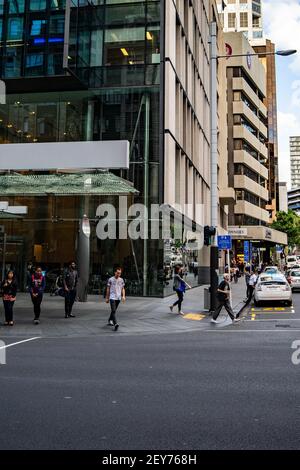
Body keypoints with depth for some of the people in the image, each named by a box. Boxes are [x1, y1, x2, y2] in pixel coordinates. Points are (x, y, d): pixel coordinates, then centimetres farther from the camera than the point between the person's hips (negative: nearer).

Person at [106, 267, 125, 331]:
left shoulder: (121, 280, 8)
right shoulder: (110, 279, -1)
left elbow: (123, 289, 12)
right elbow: (108, 289, 5)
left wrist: (123, 296, -2)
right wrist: (107, 298, 6)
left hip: (118, 298, 4)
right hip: (112, 297, -4)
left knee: (114, 311, 14)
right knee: (113, 311, -14)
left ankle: (110, 320, 32)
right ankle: (115, 324, -22)